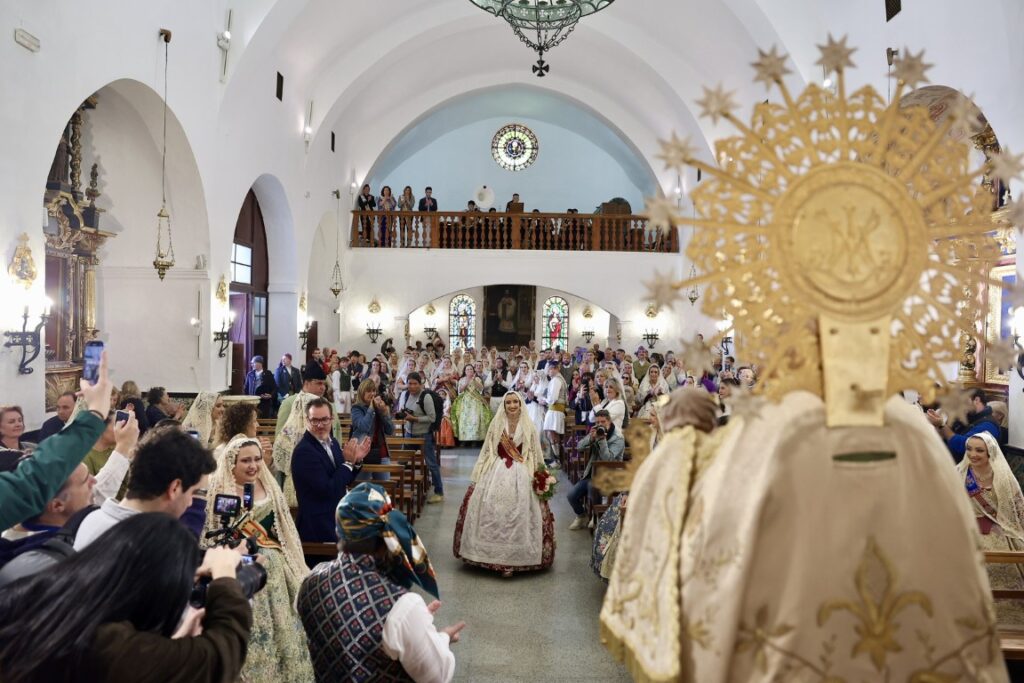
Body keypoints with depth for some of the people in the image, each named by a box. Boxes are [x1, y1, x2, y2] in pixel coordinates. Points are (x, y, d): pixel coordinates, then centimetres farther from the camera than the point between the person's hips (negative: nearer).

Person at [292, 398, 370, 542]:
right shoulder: (303, 451, -21)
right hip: (318, 527, -8)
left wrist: (356, 461, -3)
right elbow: (327, 490, -23)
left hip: (337, 519, 8)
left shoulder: (332, 442, 4)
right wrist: (348, 462, -18)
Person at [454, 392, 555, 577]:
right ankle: (492, 552, 10)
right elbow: (487, 451, 8)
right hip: (496, 473, 1)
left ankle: (515, 557, 3)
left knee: (517, 514, -5)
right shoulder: (496, 424, 5)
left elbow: (536, 455, 7)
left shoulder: (529, 427, 4)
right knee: (491, 512, -4)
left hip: (521, 475, -1)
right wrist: (477, 477, 5)